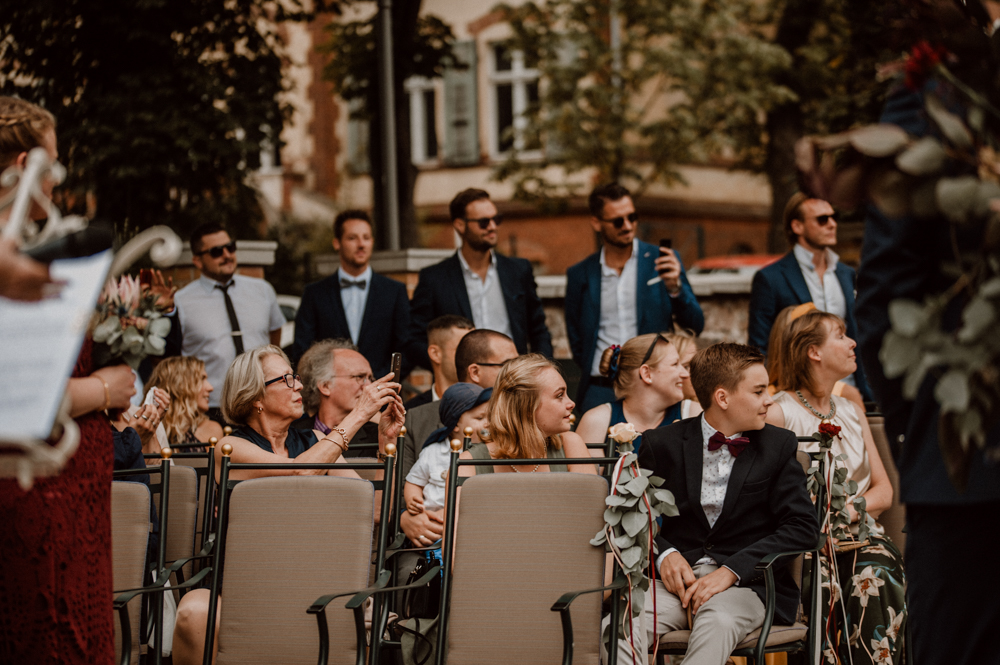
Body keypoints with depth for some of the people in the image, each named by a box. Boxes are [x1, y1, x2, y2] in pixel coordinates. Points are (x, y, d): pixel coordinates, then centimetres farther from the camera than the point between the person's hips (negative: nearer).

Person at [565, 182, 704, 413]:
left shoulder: (659, 260, 5)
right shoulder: (579, 275, 9)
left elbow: (695, 325, 3)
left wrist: (675, 287, -12)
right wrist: (598, 371, 8)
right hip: (601, 392, 1)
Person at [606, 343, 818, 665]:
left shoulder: (779, 445, 8)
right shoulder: (663, 443, 7)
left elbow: (803, 526, -2)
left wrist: (732, 570, -13)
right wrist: (663, 553, -7)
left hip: (746, 581, -1)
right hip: (676, 577, 1)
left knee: (718, 621, -38)